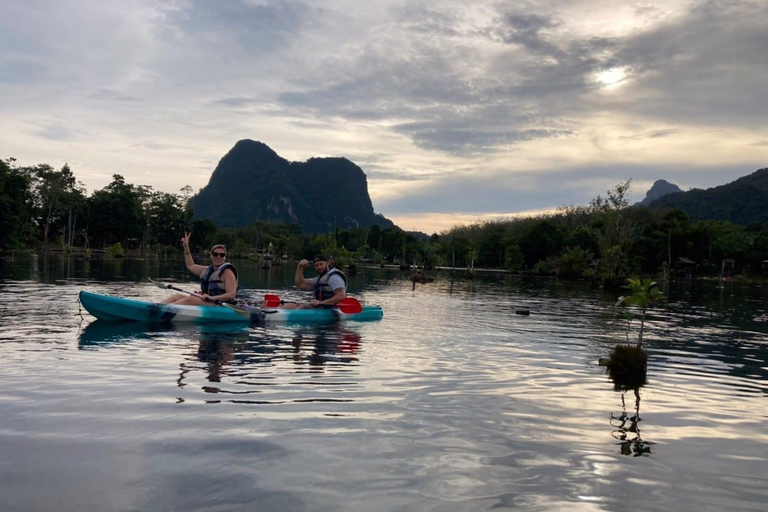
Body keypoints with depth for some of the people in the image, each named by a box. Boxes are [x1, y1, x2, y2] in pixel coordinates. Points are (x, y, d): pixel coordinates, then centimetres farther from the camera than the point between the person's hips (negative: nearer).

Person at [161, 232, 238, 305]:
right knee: (177, 296, -5)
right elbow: (191, 265, 33)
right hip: (205, 301, 9)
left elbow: (231, 295, -17)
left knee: (189, 299, -28)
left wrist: (212, 298, -29)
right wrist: (186, 247, 26)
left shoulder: (227, 272, -7)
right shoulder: (208, 270, 18)